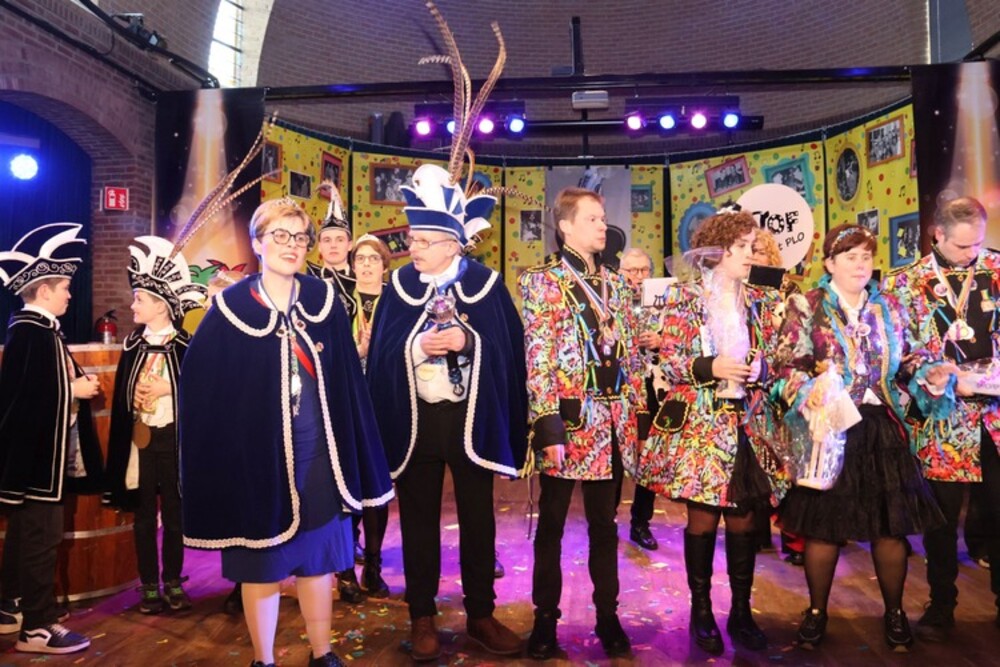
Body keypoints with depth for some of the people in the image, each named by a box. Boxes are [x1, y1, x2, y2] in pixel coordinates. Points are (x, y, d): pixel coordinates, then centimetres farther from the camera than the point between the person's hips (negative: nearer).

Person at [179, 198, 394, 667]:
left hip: (319, 453, 3)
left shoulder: (324, 300, 2)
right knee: (261, 563, 10)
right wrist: (221, 445, -8)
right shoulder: (231, 308, -6)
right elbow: (197, 379, -5)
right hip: (258, 455, -2)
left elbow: (347, 381, 5)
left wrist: (352, 452, 4)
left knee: (318, 557, 13)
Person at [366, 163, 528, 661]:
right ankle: (422, 618, 26)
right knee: (418, 521, 11)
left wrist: (467, 341, -20)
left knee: (478, 520, 11)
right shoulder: (398, 286, 1)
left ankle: (481, 615, 28)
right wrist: (417, 347, -20)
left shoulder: (486, 285, -3)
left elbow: (508, 351, -5)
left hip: (471, 421, 0)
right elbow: (380, 355, -2)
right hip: (413, 422, 1)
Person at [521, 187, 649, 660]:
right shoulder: (542, 281, -5)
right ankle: (545, 618, 22)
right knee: (551, 525, 8)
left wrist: (640, 414, 9)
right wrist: (548, 427, -18)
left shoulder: (616, 283, 12)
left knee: (604, 524, 15)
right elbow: (537, 359, -13)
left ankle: (607, 614, 28)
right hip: (568, 420, -5)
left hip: (612, 422, 5)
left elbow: (631, 353, 14)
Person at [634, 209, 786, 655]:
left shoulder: (760, 301, 10)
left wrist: (761, 369, -10)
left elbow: (773, 359, 12)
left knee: (743, 521, 8)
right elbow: (668, 360, -6)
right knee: (702, 519, 4)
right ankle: (701, 612, 19)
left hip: (746, 425, 4)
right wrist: (710, 367, -21)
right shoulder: (685, 297, -3)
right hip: (699, 423, -4)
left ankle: (741, 611, 22)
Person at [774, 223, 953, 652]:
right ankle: (817, 611, 22)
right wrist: (806, 394, -24)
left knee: (892, 523, 7)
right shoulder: (806, 307, 0)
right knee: (824, 524, 4)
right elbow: (789, 366, -7)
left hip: (882, 429, 4)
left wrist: (930, 375, -3)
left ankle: (895, 612, 27)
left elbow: (908, 360, 17)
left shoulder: (889, 307, 13)